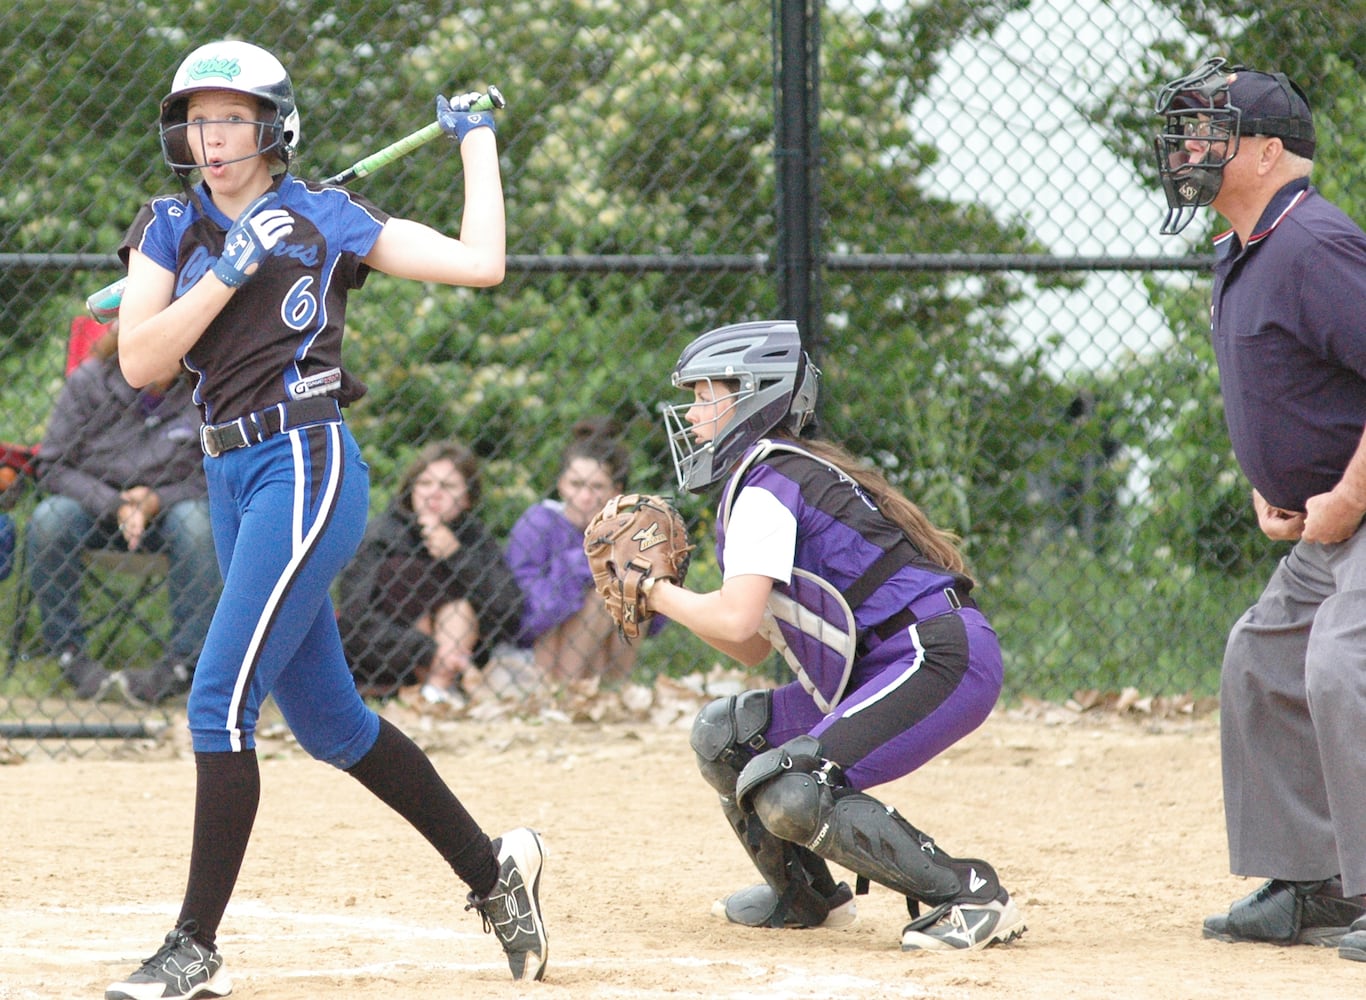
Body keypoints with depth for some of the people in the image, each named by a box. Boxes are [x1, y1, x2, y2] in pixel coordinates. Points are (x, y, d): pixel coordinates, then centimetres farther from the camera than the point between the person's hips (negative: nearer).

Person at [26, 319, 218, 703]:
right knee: (50, 519, -30)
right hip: (96, 507, 1)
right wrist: (116, 506, -22)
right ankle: (69, 652, -16)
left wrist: (156, 502, -24)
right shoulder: (87, 383, -10)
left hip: (171, 506, -1)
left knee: (197, 523, -34)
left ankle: (183, 659, -26)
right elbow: (53, 467, -8)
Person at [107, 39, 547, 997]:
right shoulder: (172, 227, 10)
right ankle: (491, 867, 28)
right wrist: (227, 274, -12)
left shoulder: (324, 218, -1)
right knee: (326, 719, 13)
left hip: (308, 468, -7)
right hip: (232, 478, 7)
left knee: (222, 699, -15)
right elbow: (140, 362, -3)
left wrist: (477, 141, 2)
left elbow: (479, 263, -6)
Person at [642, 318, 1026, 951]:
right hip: (878, 672, 10)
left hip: (942, 660, -10)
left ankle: (973, 899, -20)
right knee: (723, 734, 16)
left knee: (787, 790, -24)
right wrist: (667, 595, 10)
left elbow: (735, 618, -22)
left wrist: (657, 592, -5)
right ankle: (806, 895, 31)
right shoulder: (761, 480, 20)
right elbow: (752, 648, 20)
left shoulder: (767, 481, -10)